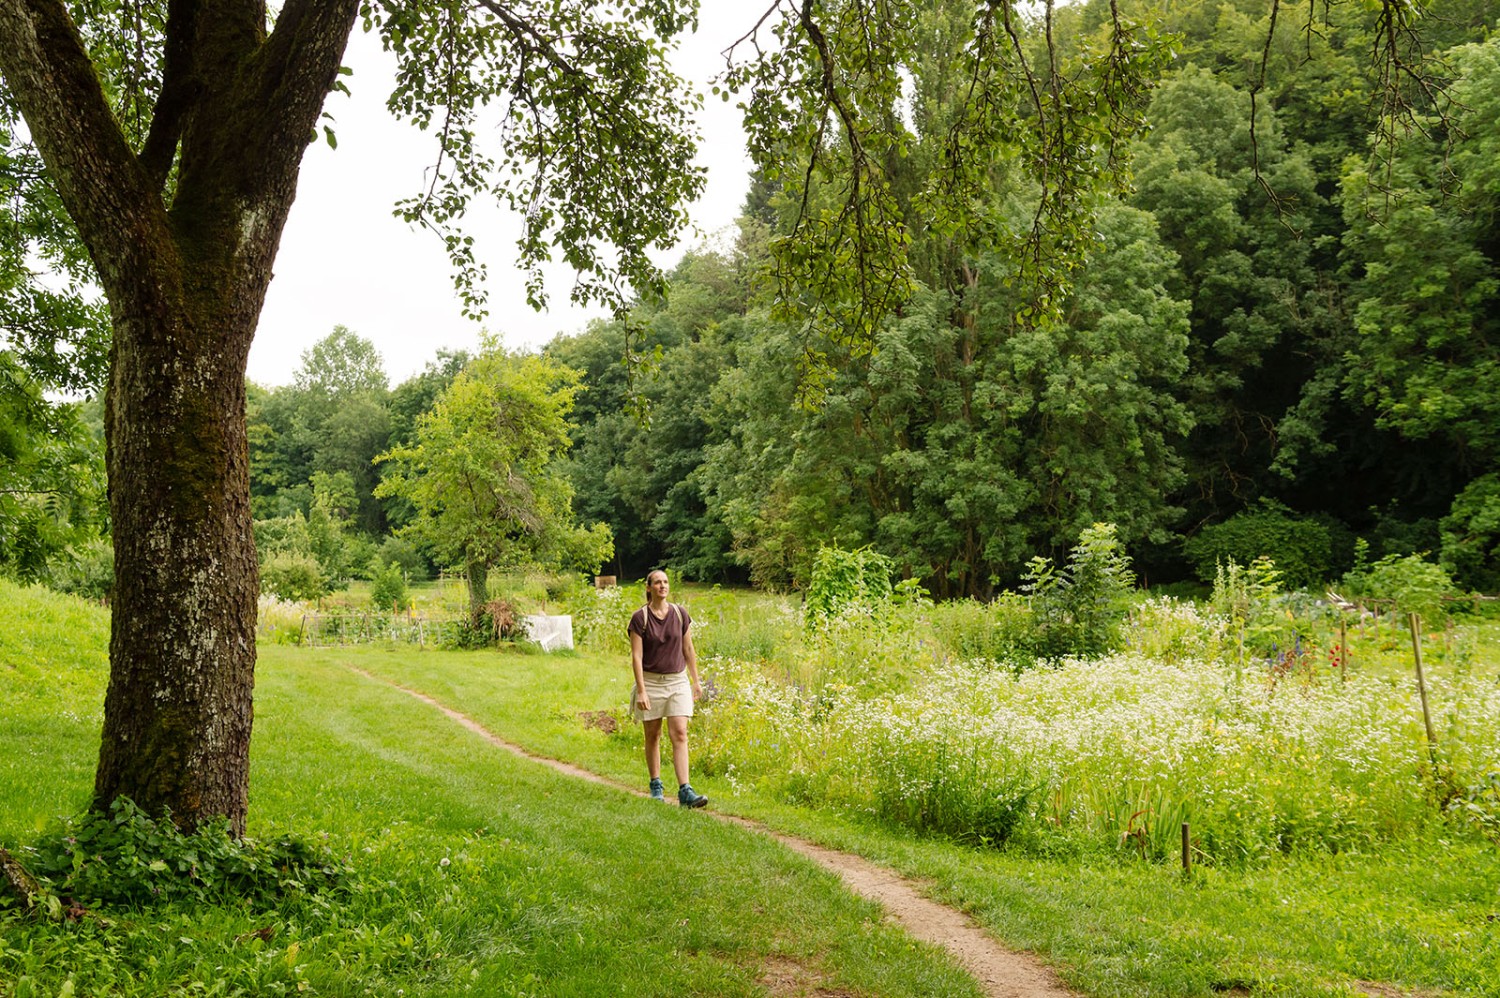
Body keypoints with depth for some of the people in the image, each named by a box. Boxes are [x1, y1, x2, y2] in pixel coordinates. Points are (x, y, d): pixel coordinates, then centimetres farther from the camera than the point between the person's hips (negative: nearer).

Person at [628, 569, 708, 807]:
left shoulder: (680, 614, 1)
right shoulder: (639, 618, -8)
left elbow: (688, 649, 10)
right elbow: (636, 656, -11)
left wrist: (696, 681, 12)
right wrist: (641, 690, -17)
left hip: (678, 680, 2)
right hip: (651, 681, -2)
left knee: (679, 735, -8)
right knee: (652, 735, 9)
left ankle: (685, 791, -12)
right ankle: (655, 785, 25)